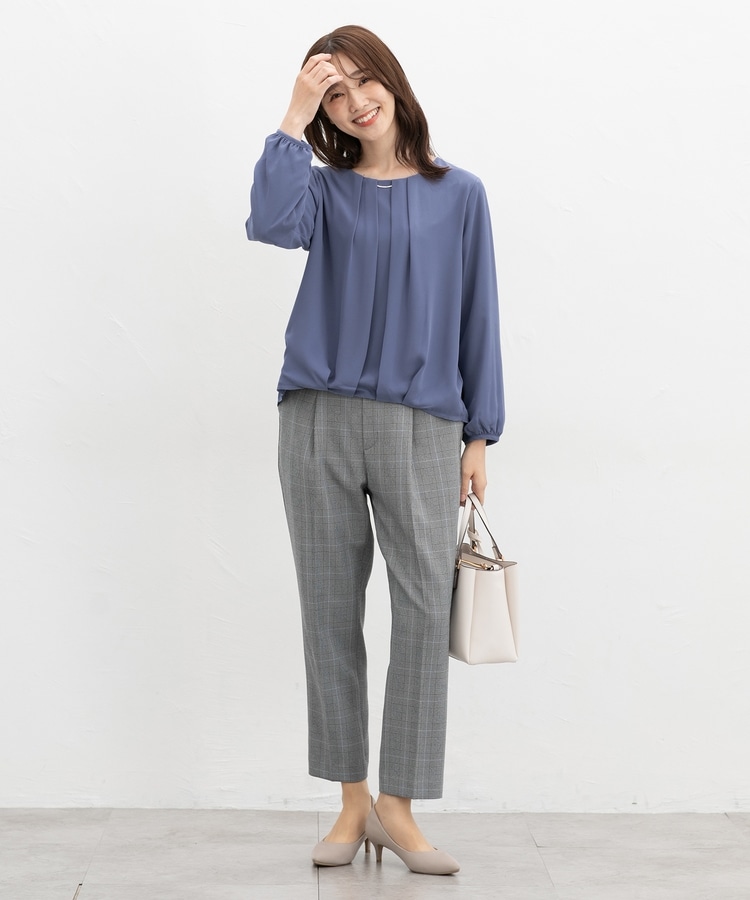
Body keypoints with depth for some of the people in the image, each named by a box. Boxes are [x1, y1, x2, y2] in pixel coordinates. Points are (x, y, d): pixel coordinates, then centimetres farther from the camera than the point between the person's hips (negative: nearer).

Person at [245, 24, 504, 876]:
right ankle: (351, 799, 14)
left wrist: (479, 435, 4)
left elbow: (477, 318, 8)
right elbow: (270, 222, -14)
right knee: (331, 611, 4)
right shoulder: (324, 190, 10)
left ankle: (397, 805, 2)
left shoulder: (458, 194, 9)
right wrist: (293, 118, -8)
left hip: (420, 423, -1)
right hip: (320, 420, 1)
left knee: (424, 610, -7)